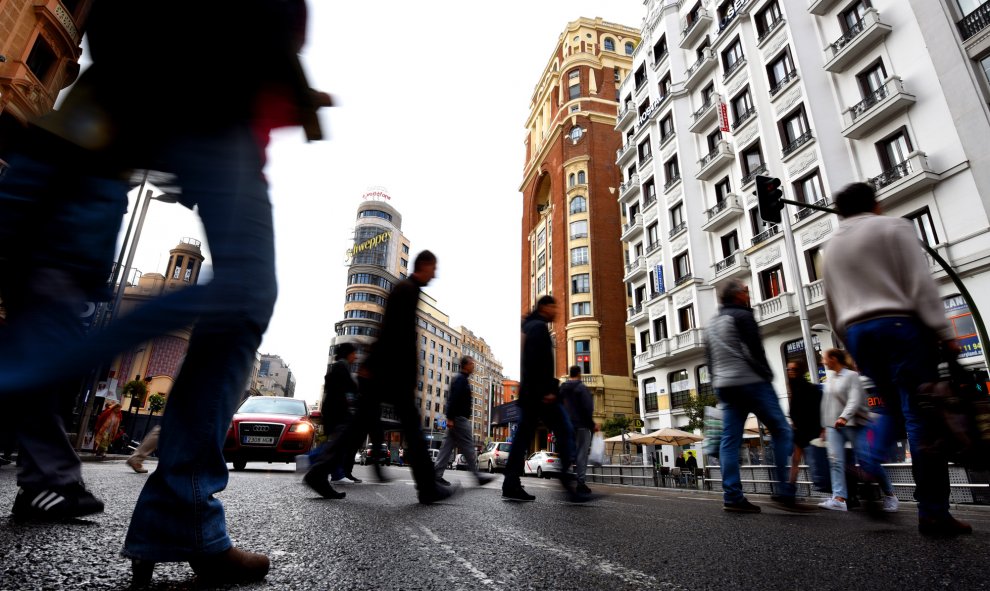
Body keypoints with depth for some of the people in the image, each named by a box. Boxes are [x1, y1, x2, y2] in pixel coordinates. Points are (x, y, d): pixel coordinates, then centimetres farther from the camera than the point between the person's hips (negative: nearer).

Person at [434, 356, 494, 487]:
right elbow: (453, 399, -20)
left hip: (456, 418, 10)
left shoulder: (461, 379, 21)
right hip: (459, 418, -10)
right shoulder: (461, 379, -11)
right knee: (468, 446, -6)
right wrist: (450, 418, -24)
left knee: (448, 446, 7)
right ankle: (478, 476, -1)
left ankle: (437, 474, 7)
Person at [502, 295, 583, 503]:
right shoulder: (539, 326, -6)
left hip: (529, 392, 10)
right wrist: (546, 390, -23)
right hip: (539, 392, -10)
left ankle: (511, 485, 4)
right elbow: (538, 361, -19)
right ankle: (569, 482, -9)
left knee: (523, 435, 5)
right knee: (565, 432, -7)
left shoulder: (532, 327, 25)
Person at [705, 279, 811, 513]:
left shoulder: (711, 324, 20)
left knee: (730, 439, 2)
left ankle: (732, 496, 0)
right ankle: (784, 492, -4)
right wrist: (768, 376, -3)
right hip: (750, 382, -8)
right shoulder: (742, 316, -4)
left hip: (724, 386, 8)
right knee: (782, 432, 0)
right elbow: (754, 350, -12)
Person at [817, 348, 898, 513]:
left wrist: (844, 417, -34)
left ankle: (889, 494, 21)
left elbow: (855, 400, -19)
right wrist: (824, 425, 23)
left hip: (854, 424, -6)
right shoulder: (829, 380, 17)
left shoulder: (851, 375, -6)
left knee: (866, 460, -2)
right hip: (833, 425, 6)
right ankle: (839, 499, -15)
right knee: (835, 460, -8)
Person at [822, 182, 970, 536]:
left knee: (890, 406, 19)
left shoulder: (831, 247, 19)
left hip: (856, 331, 5)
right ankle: (933, 512, -5)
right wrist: (943, 332, -8)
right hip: (899, 324, -5)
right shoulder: (893, 227, 3)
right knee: (920, 415, -5)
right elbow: (920, 284, -8)